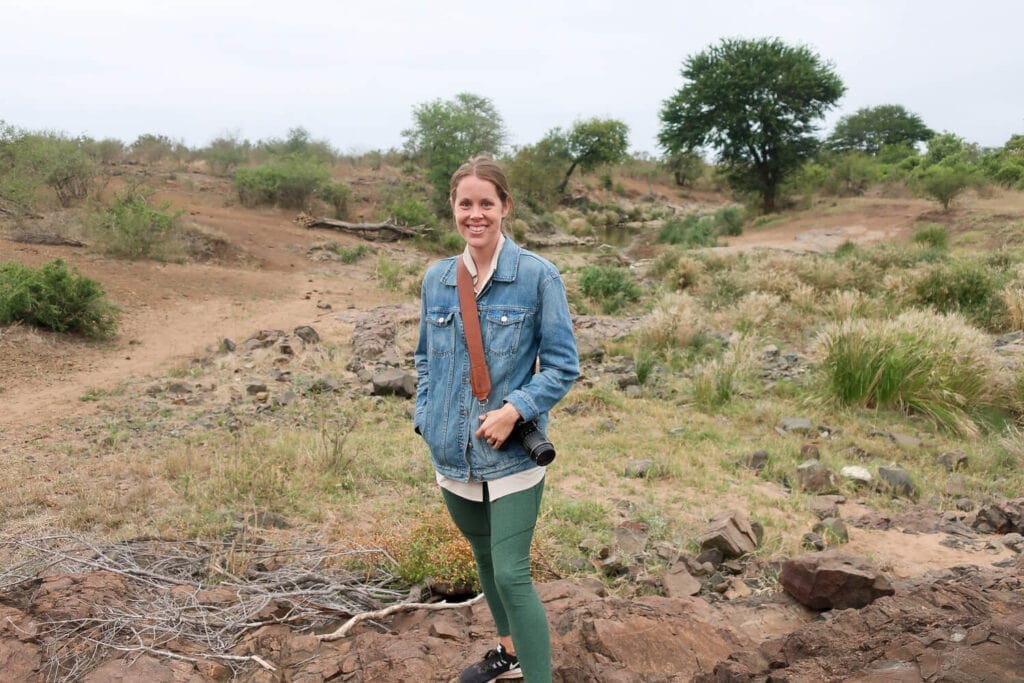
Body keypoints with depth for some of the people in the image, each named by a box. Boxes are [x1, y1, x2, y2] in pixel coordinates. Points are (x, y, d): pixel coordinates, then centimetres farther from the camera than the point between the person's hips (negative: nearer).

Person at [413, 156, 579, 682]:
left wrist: (515, 409, -21)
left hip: (512, 455, -5)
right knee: (484, 560, 22)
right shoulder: (436, 278, 3)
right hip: (451, 454, 5)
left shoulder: (538, 276, -11)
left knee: (511, 574, -7)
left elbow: (562, 365, -9)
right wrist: (426, 417, 3)